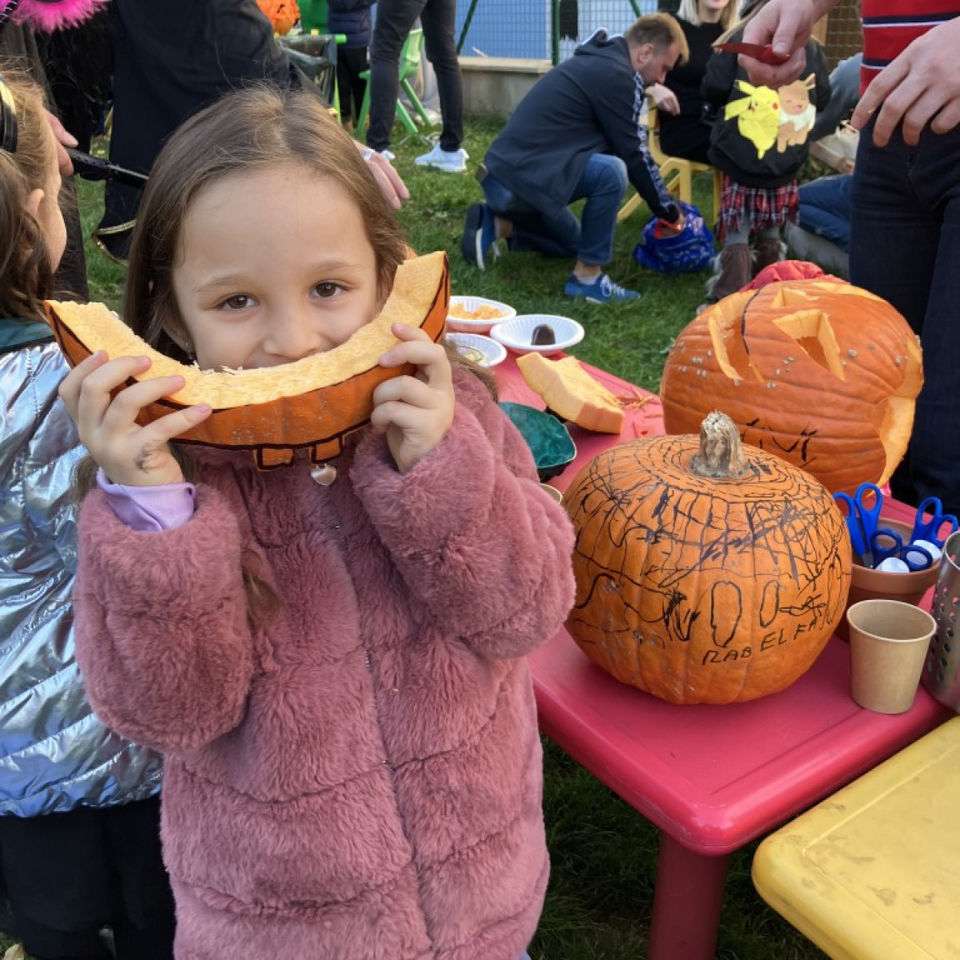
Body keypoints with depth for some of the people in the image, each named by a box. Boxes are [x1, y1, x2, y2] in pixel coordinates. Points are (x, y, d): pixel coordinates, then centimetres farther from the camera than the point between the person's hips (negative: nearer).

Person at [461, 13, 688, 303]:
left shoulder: (598, 62, 20)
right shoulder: (617, 74, -11)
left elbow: (626, 146, 24)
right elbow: (633, 155, -9)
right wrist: (670, 211, 3)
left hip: (505, 174, 11)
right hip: (519, 178, -11)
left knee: (571, 244, 30)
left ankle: (495, 225, 16)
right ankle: (587, 277, -13)